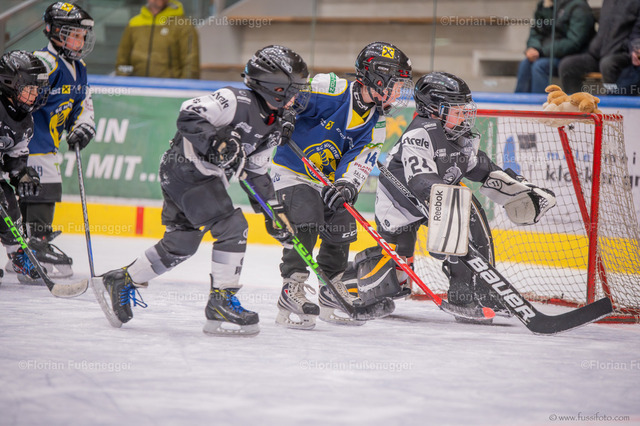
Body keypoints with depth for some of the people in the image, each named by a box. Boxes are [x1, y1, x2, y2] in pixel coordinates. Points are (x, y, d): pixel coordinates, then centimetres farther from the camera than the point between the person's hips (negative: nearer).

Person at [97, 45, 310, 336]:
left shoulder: (273, 128, 11)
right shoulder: (236, 101, -18)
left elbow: (257, 173, 18)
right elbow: (188, 115, -23)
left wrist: (274, 212, 12)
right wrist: (214, 142, -34)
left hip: (207, 177, 10)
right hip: (186, 167, -10)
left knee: (181, 243, 13)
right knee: (232, 227, -17)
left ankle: (125, 281, 28)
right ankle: (221, 303, -12)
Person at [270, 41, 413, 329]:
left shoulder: (375, 122, -2)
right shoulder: (330, 90, -23)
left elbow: (362, 158, -12)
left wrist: (347, 185, -29)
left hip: (328, 179, 7)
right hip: (291, 169, -7)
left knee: (341, 229, 5)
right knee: (305, 223, -24)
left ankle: (331, 294, 24)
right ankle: (292, 291, -21)